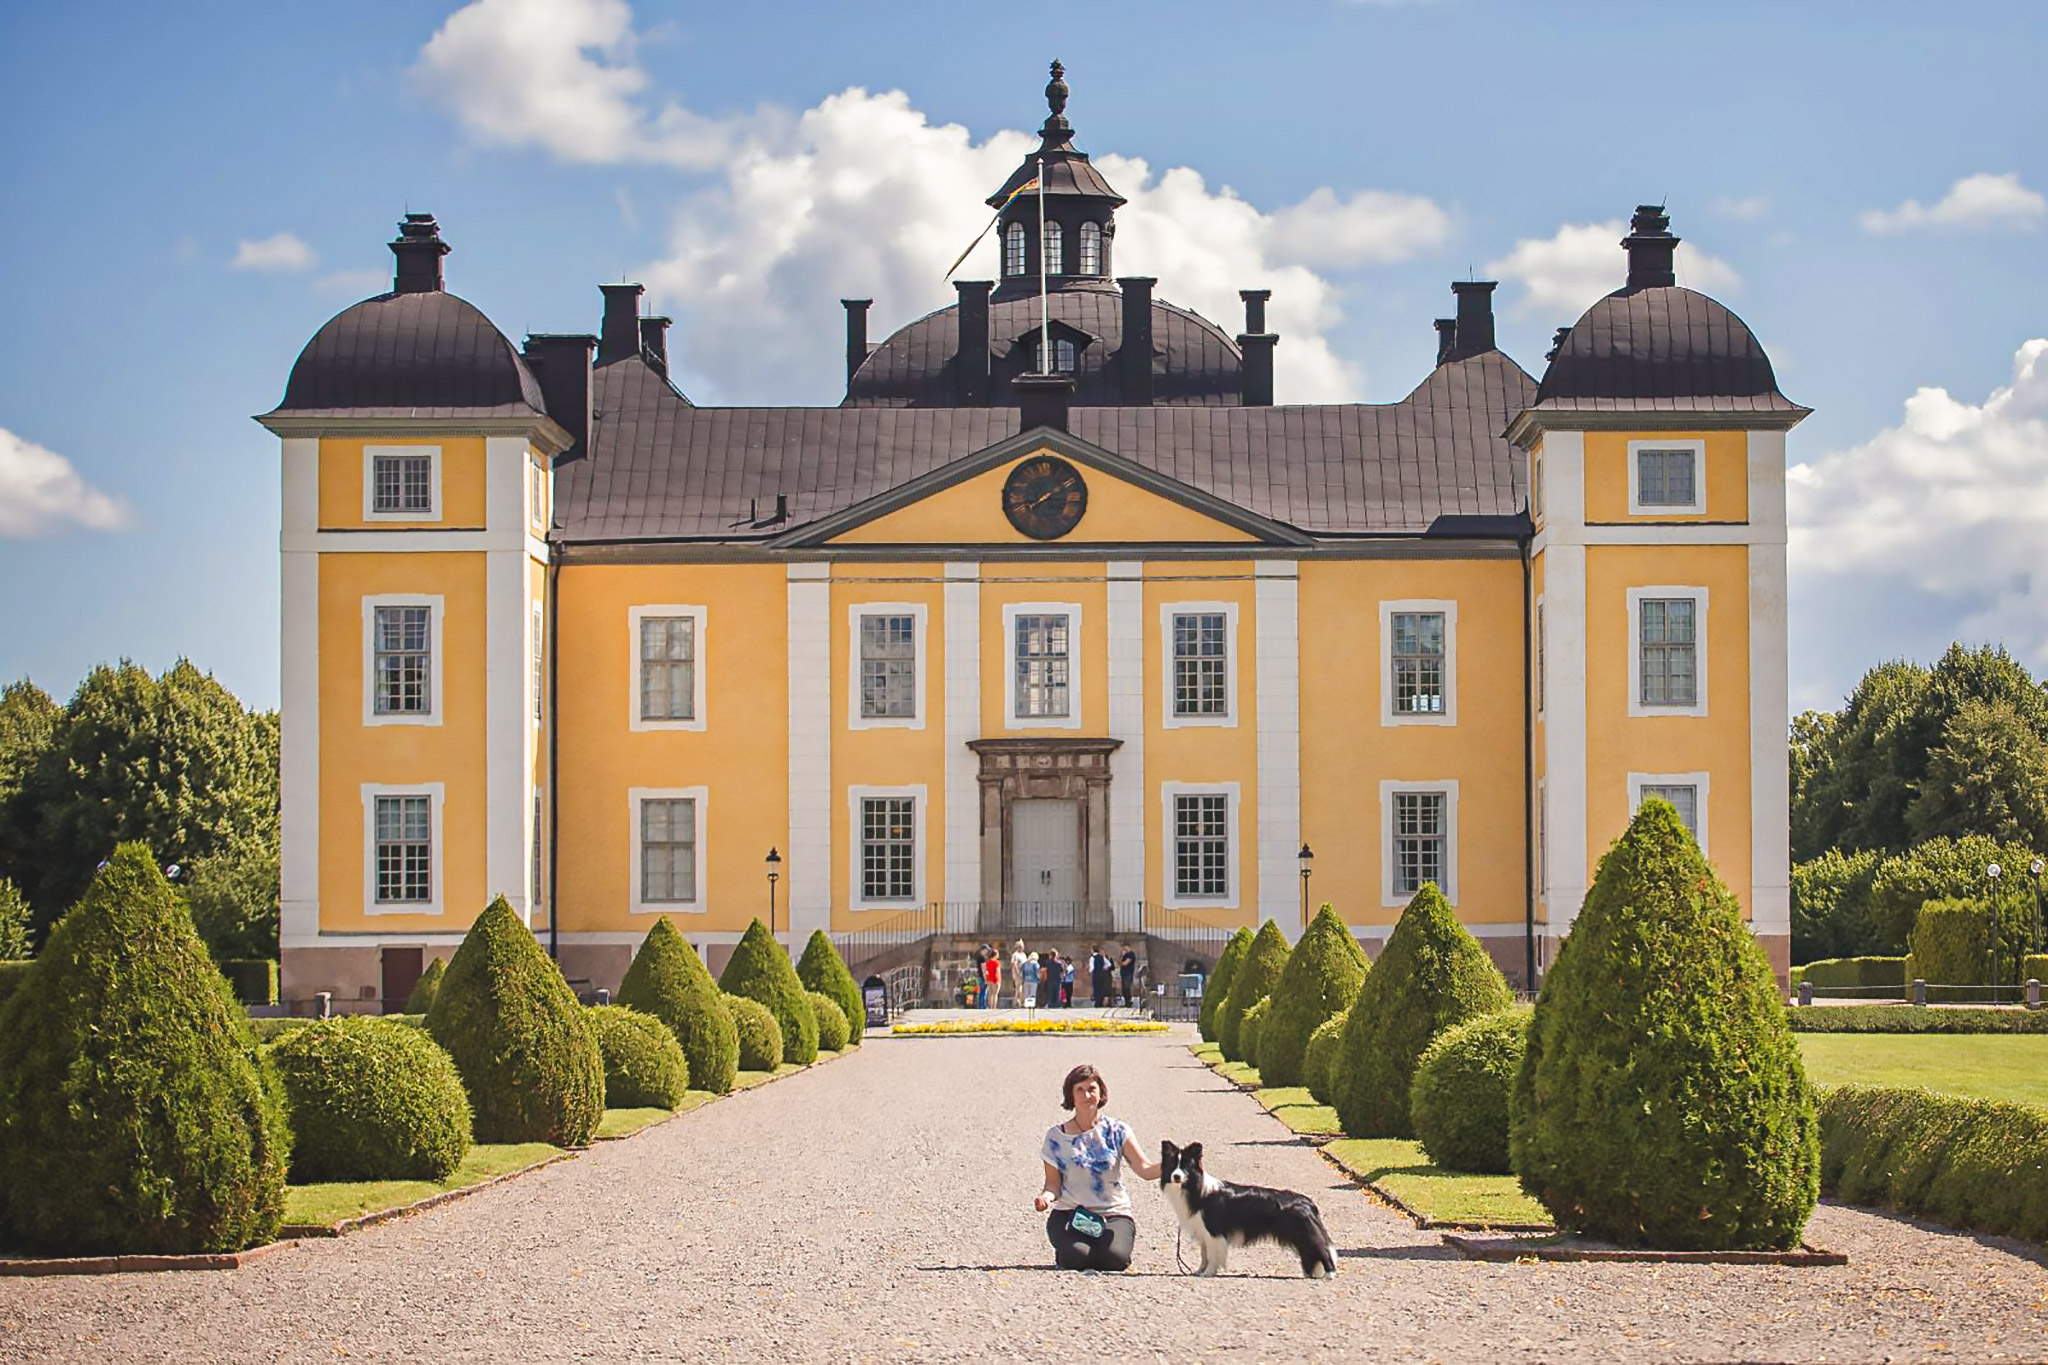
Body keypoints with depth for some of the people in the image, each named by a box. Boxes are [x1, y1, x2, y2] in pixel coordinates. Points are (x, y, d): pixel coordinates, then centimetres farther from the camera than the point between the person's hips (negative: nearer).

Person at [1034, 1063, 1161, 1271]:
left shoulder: (1117, 1131, 3)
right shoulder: (1056, 1137, 3)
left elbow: (1144, 1169, -8)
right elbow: (1053, 1183, 4)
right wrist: (1047, 1196, -21)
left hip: (1114, 1214, 0)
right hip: (1070, 1215, 0)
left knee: (1114, 1257, -29)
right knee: (1076, 1256, -30)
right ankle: (1065, 1249, 9)